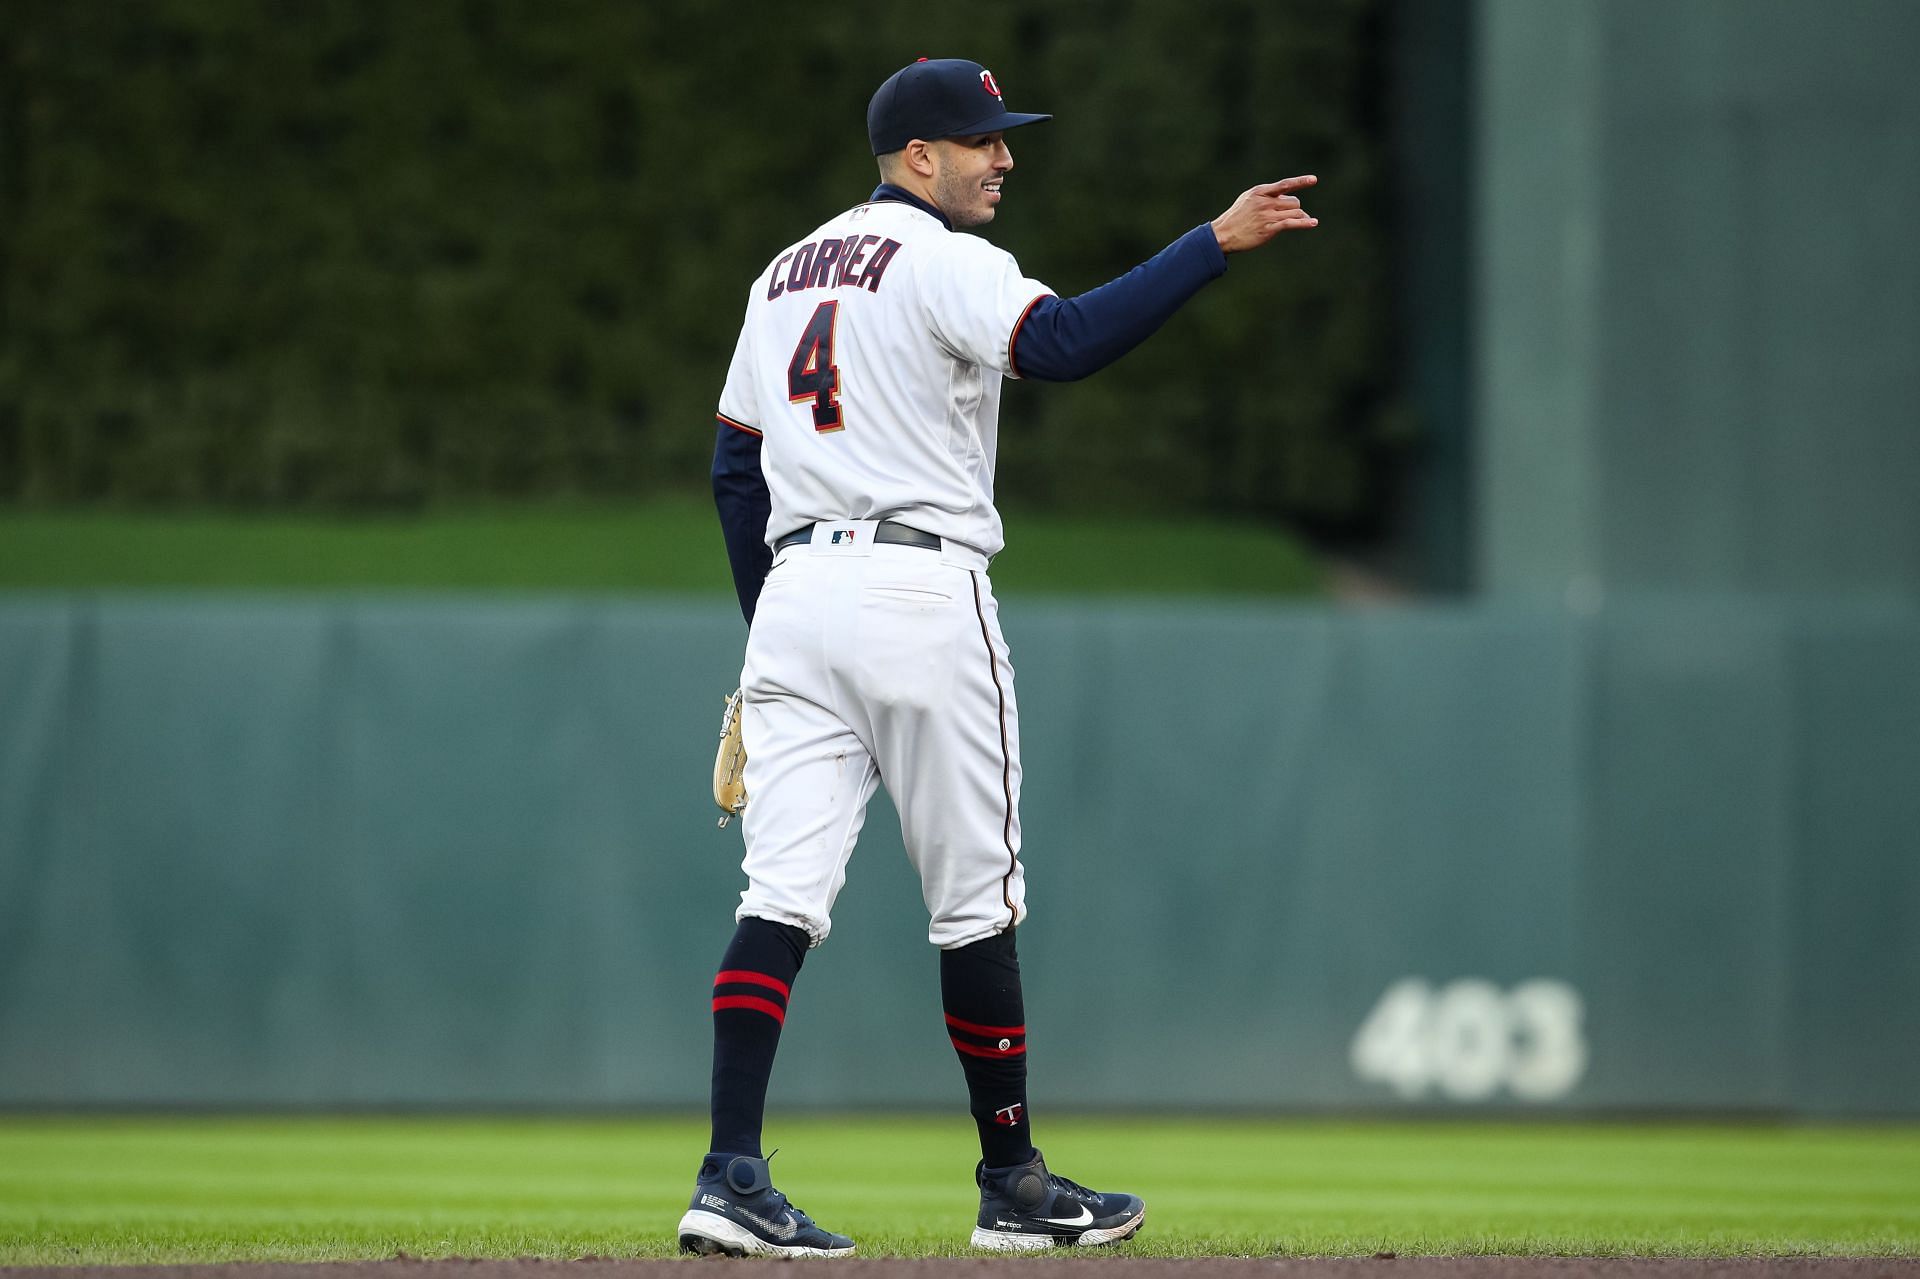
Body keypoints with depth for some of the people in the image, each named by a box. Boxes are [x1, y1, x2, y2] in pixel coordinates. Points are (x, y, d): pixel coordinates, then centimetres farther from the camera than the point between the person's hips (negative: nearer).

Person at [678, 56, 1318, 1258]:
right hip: (922, 594, -7)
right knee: (977, 901, 5)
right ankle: (1014, 1183, 13)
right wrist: (1216, 244, -28)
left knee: (784, 894, -2)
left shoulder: (786, 275, 18)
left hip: (794, 589, 7)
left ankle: (732, 1178, -14)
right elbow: (1062, 343, -26)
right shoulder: (944, 263, -6)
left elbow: (735, 468, 19)